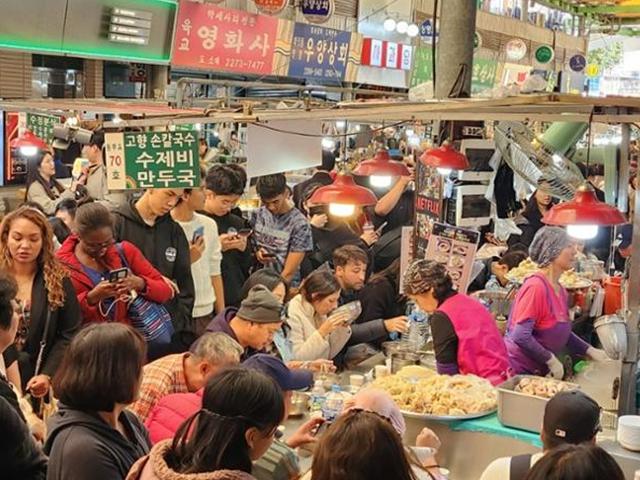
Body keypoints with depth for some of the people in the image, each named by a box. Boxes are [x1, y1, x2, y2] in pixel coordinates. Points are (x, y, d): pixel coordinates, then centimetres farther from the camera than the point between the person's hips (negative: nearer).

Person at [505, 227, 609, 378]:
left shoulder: (560, 290, 7)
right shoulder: (536, 286, -19)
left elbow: (563, 332, 20)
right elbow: (521, 336, -25)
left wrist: (590, 351, 12)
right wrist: (551, 360, -18)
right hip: (517, 370, -8)